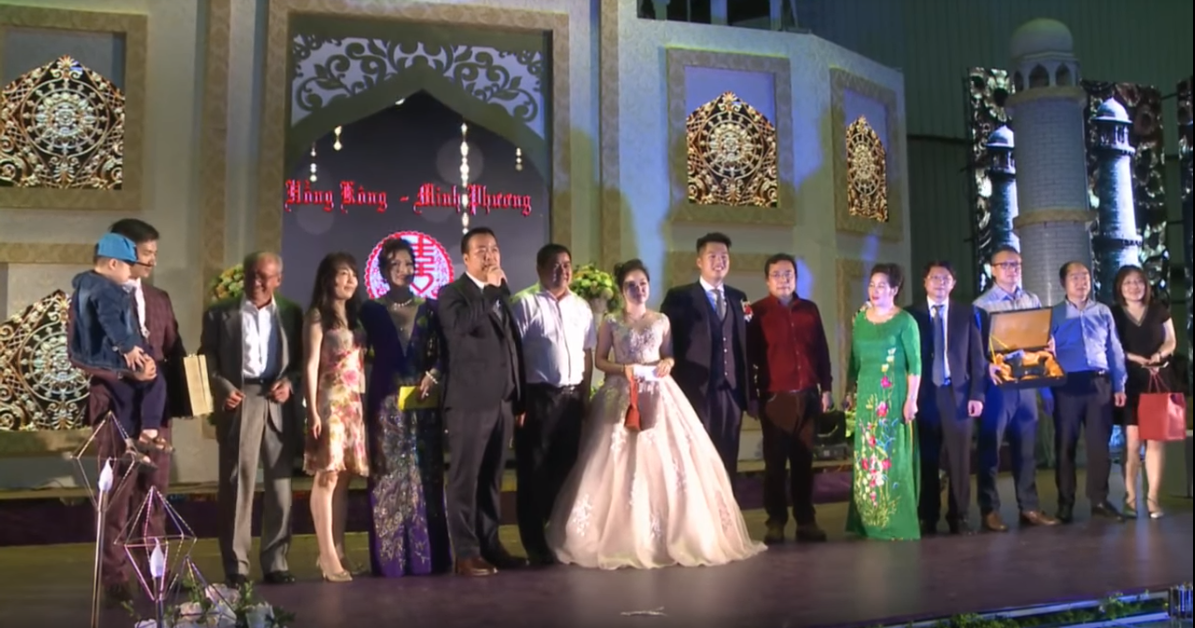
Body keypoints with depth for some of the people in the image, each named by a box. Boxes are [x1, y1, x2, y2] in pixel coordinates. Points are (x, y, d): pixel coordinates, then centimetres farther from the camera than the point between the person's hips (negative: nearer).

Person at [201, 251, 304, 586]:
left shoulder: (291, 313, 12)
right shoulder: (220, 313, 7)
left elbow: (301, 358, 11)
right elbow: (206, 358, 3)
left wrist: (289, 382, -7)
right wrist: (223, 389, -11)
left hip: (279, 405, 2)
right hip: (238, 402, -2)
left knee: (280, 485, 5)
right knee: (237, 483, -1)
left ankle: (276, 563, 14)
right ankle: (236, 566, 5)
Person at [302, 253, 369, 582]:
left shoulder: (356, 315, 16)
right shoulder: (318, 316, -1)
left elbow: (362, 362, 13)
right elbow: (311, 365, -6)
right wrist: (313, 410, -13)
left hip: (356, 403, 6)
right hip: (331, 402, -6)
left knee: (344, 478, 6)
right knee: (327, 477, -7)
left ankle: (336, 551, 11)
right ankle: (328, 555, -5)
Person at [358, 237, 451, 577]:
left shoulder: (430, 308, 9)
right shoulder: (371, 310, 5)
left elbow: (443, 353, 6)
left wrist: (433, 376, -12)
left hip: (424, 402, 1)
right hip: (386, 402, -1)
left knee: (426, 475, 4)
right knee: (388, 478, 0)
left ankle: (426, 555, 12)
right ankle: (389, 558, 7)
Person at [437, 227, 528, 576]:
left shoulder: (502, 296, 19)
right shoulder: (452, 293, 0)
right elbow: (460, 324, -24)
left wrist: (520, 399, 14)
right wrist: (490, 289, -14)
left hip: (503, 402, 6)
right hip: (470, 402, -6)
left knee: (492, 479, 11)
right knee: (465, 479, -2)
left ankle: (490, 545, 17)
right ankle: (466, 553, 2)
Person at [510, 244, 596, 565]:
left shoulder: (581, 307, 12)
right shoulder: (525, 303, -4)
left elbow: (587, 353, 14)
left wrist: (585, 394, 7)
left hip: (572, 397, 5)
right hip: (538, 396, -5)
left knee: (566, 467, 13)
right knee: (534, 470, 2)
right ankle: (535, 542, 13)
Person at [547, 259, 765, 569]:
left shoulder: (662, 321, 11)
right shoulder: (610, 323, 4)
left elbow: (669, 355, 15)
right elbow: (600, 360, 4)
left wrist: (667, 363, -6)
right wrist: (623, 368, -12)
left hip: (658, 394, 2)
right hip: (622, 395, -2)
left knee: (665, 461, -3)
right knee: (622, 464, -5)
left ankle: (671, 535, 7)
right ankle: (623, 538, 2)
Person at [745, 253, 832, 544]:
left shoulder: (810, 309, 11)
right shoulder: (757, 312, -1)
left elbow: (821, 350, 13)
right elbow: (749, 355, -2)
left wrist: (826, 388, 9)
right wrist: (751, 394, -5)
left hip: (807, 396, 3)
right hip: (774, 397, -3)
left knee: (804, 461, 8)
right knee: (775, 462, 3)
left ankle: (806, 521, 15)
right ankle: (776, 522, 9)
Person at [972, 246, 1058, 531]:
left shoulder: (1033, 301, 12)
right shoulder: (982, 304, -2)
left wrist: (1046, 387, 10)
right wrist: (987, 368, -28)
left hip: (1026, 383, 4)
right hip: (997, 384, -4)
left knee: (1027, 448, 10)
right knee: (990, 448, 1)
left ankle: (1029, 508, 19)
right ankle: (989, 511, 8)